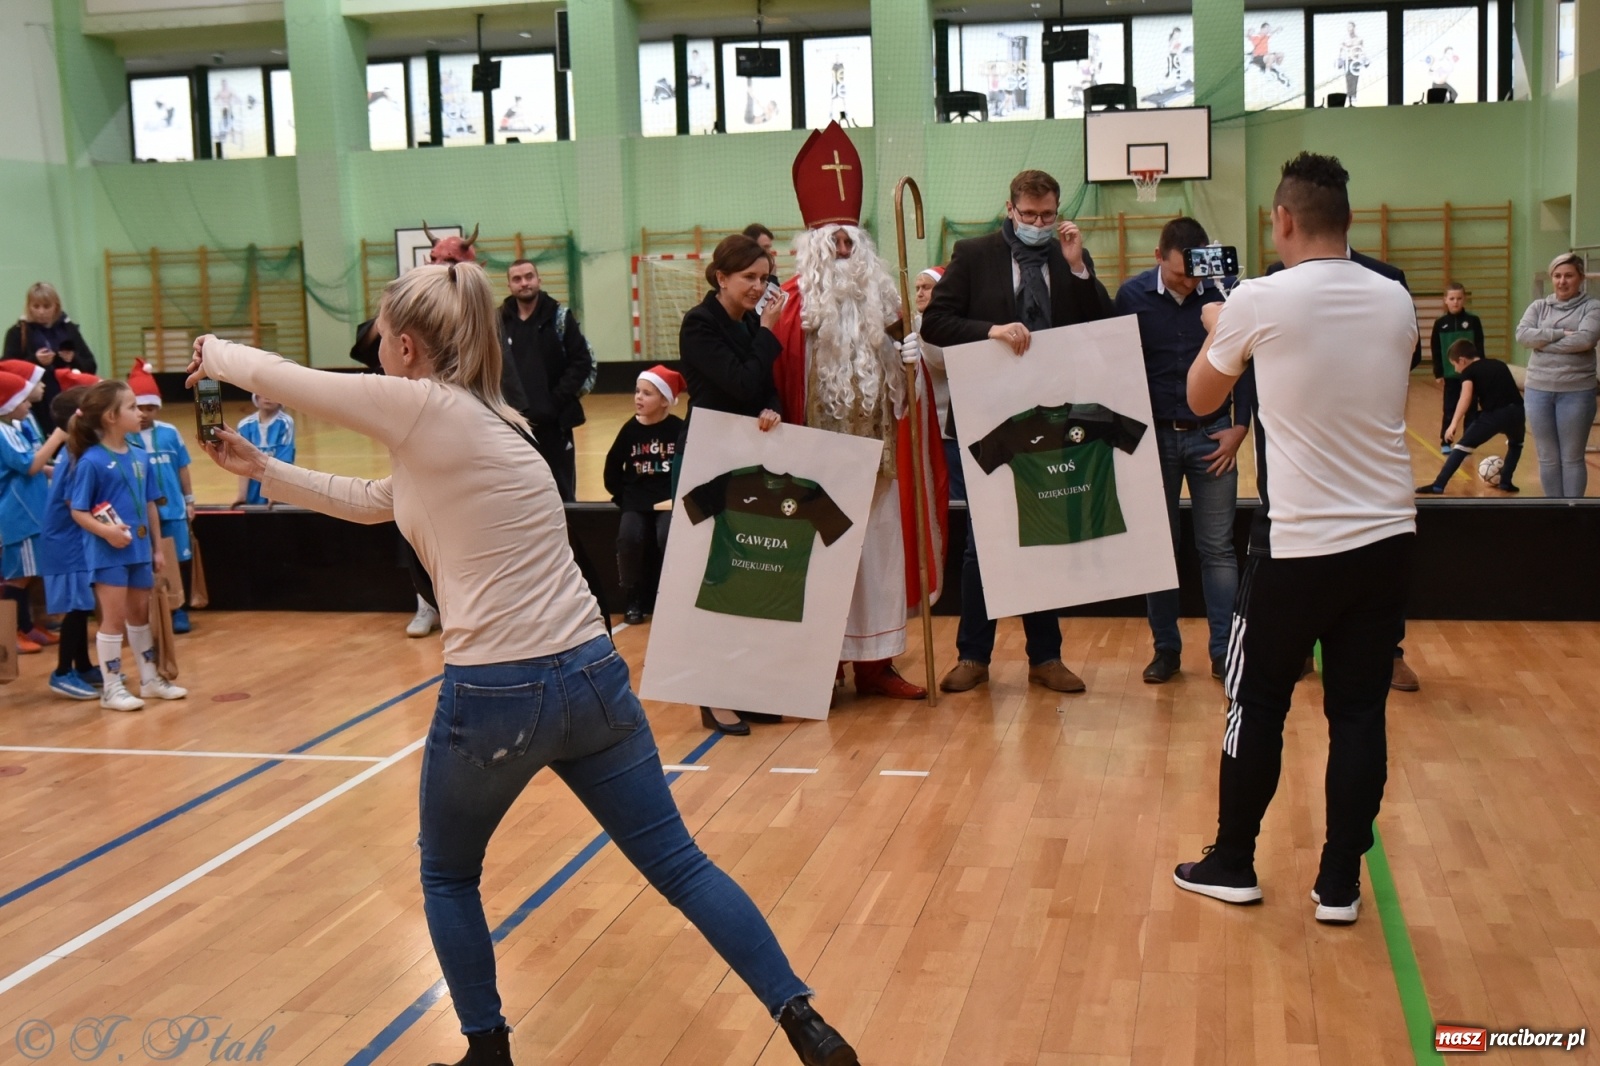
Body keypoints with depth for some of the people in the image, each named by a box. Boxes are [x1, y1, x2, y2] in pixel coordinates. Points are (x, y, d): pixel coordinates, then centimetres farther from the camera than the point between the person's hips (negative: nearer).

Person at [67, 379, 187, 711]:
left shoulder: (140, 457, 4)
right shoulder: (91, 461, -14)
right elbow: (78, 511, -12)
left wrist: (157, 548, 12)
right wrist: (106, 530, -28)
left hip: (139, 549, 6)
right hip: (107, 552, -6)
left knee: (140, 613, 17)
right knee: (114, 617, 0)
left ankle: (150, 679, 28)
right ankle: (112, 688, 11)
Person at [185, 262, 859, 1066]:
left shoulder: (426, 409, -8)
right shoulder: (477, 423, 16)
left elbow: (277, 377, 4)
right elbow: (370, 501, 28)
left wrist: (215, 353, 24)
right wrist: (259, 470, 30)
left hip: (496, 694, -7)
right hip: (592, 675, 7)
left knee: (448, 876, 19)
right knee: (678, 864, 10)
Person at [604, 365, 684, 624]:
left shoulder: (680, 429, -5)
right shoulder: (630, 430, 1)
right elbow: (612, 473, 8)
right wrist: (628, 499, 1)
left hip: (670, 501, -2)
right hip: (636, 503, 2)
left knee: (668, 538, -30)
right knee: (628, 538, -26)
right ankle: (633, 598, -4)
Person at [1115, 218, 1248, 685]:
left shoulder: (1223, 293, -6)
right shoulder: (1133, 296, -6)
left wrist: (1239, 426, -2)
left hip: (1211, 436, 0)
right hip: (1153, 435, 1)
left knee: (1217, 549, 2)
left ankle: (1224, 651, 8)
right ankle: (1166, 648, 17)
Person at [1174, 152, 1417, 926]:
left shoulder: (1259, 301, -10)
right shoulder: (1396, 302, 3)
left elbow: (1201, 399, 6)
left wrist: (1217, 331, 25)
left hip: (1298, 543, -4)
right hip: (1386, 537, 4)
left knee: (1257, 704, 11)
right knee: (1360, 711, 10)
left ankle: (1232, 865, 23)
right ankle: (1339, 884, 16)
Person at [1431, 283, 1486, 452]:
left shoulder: (1473, 321, -3)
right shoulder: (1440, 323, -1)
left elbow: (1479, 348, -1)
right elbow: (1436, 351, 1)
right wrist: (1438, 374, -2)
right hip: (1450, 374, 0)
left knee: (1470, 409, 6)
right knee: (1449, 409, 6)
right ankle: (1445, 443, 14)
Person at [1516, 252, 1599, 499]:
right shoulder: (1538, 307, 8)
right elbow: (1522, 335, -7)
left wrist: (1543, 342, -11)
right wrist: (1560, 334, -15)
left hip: (1576, 391, -3)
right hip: (1539, 389, 3)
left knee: (1572, 458, 3)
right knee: (1548, 458, 9)